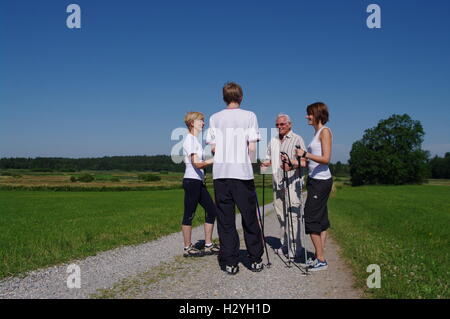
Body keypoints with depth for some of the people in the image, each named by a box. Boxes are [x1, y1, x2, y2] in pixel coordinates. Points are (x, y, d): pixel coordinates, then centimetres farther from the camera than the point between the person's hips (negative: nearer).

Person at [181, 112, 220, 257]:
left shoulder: (195, 140, 18)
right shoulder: (189, 139, -10)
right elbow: (196, 163, -18)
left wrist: (212, 160, 8)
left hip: (199, 181, 10)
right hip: (191, 180, -10)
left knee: (211, 210, 10)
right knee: (189, 214, -2)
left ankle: (208, 245, 17)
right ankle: (187, 248, 7)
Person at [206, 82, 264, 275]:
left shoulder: (215, 118, 8)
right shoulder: (249, 116, 2)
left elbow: (213, 148, 5)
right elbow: (252, 147, -5)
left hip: (220, 173, 2)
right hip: (243, 172, -1)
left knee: (225, 219, 5)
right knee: (249, 217, 8)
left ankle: (229, 262, 7)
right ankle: (255, 260, 16)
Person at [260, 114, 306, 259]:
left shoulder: (297, 139, 2)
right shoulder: (273, 141, 19)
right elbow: (269, 159, 24)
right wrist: (266, 163, 1)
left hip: (292, 182, -6)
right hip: (277, 182, 6)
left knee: (293, 214, -9)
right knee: (280, 214, 7)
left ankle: (295, 247, -5)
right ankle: (284, 244, 15)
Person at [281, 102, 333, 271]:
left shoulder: (325, 131, -9)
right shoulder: (316, 132, 17)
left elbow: (326, 159, -18)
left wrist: (305, 154, -18)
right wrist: (296, 164, 13)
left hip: (321, 181, -9)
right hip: (314, 180, 9)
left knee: (311, 218, -9)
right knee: (321, 220, 9)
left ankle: (321, 260, -2)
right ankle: (320, 257, 14)